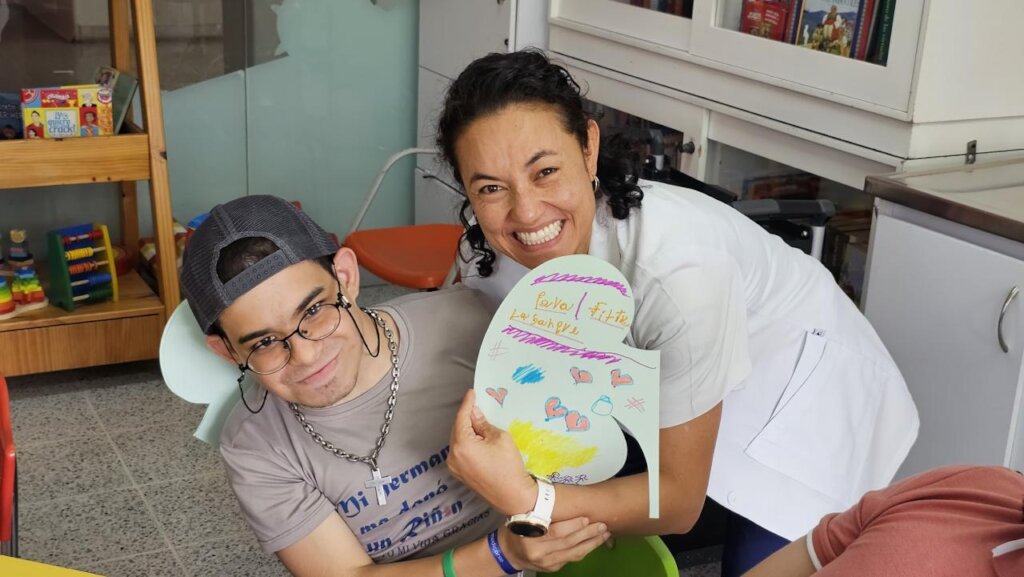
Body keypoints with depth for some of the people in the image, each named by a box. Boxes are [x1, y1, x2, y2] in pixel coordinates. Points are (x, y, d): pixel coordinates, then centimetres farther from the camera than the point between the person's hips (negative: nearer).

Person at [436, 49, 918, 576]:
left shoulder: (679, 267, -40)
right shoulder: (492, 253, -24)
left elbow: (680, 499, -32)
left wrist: (527, 500, -45)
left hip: (798, 373, -4)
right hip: (654, 374, 5)